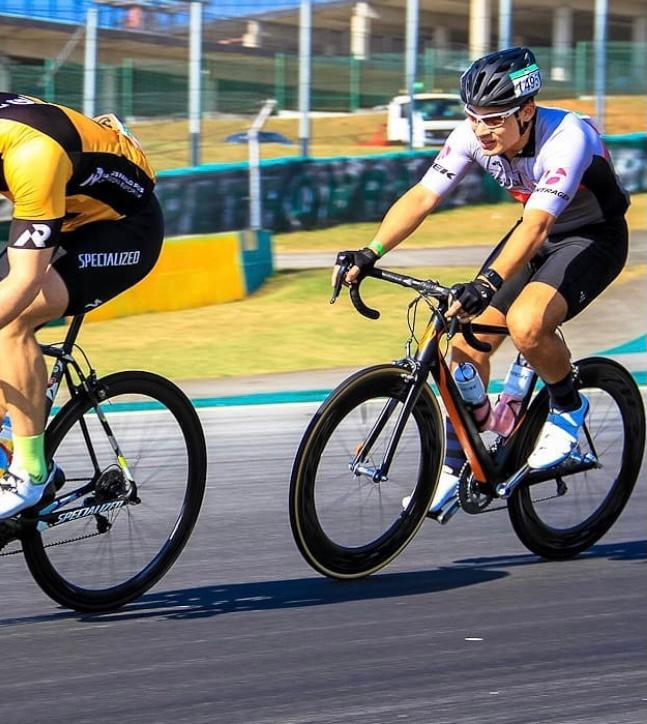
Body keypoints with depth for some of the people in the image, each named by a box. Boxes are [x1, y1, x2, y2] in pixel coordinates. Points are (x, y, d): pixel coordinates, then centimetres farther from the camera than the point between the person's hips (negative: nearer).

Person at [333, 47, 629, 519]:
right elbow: (422, 197, -18)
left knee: (526, 324, -32)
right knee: (467, 342, -5)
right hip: (538, 233, 7)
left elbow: (537, 224, -44)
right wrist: (369, 254, -31)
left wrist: (488, 282, -56)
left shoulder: (567, 139, -34)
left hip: (594, 237, -7)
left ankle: (568, 407, -3)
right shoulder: (474, 136, -16)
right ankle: (456, 468, 10)